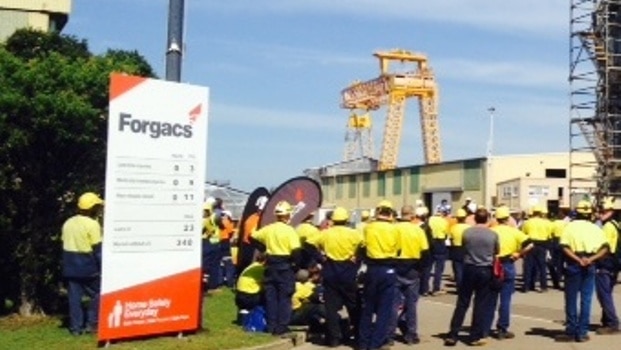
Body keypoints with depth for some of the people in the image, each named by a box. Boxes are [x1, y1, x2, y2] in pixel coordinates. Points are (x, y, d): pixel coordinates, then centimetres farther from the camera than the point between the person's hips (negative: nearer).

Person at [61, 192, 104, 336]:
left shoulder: (68, 223, 9)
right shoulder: (92, 224, -13)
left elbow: (65, 244, 14)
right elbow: (97, 249, -13)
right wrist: (103, 267, -7)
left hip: (70, 264, 6)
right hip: (87, 264, -6)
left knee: (74, 296, 9)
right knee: (97, 293, 8)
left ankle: (76, 326, 10)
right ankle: (91, 323, 5)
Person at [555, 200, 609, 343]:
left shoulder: (570, 226, 1)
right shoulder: (595, 228, 6)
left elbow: (565, 247, -13)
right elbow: (605, 248, -7)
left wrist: (578, 260, -16)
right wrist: (591, 259, -15)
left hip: (573, 265, -2)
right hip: (590, 266, 2)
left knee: (571, 299, 6)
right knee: (586, 299, 6)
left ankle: (571, 332, 9)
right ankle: (582, 332, 8)